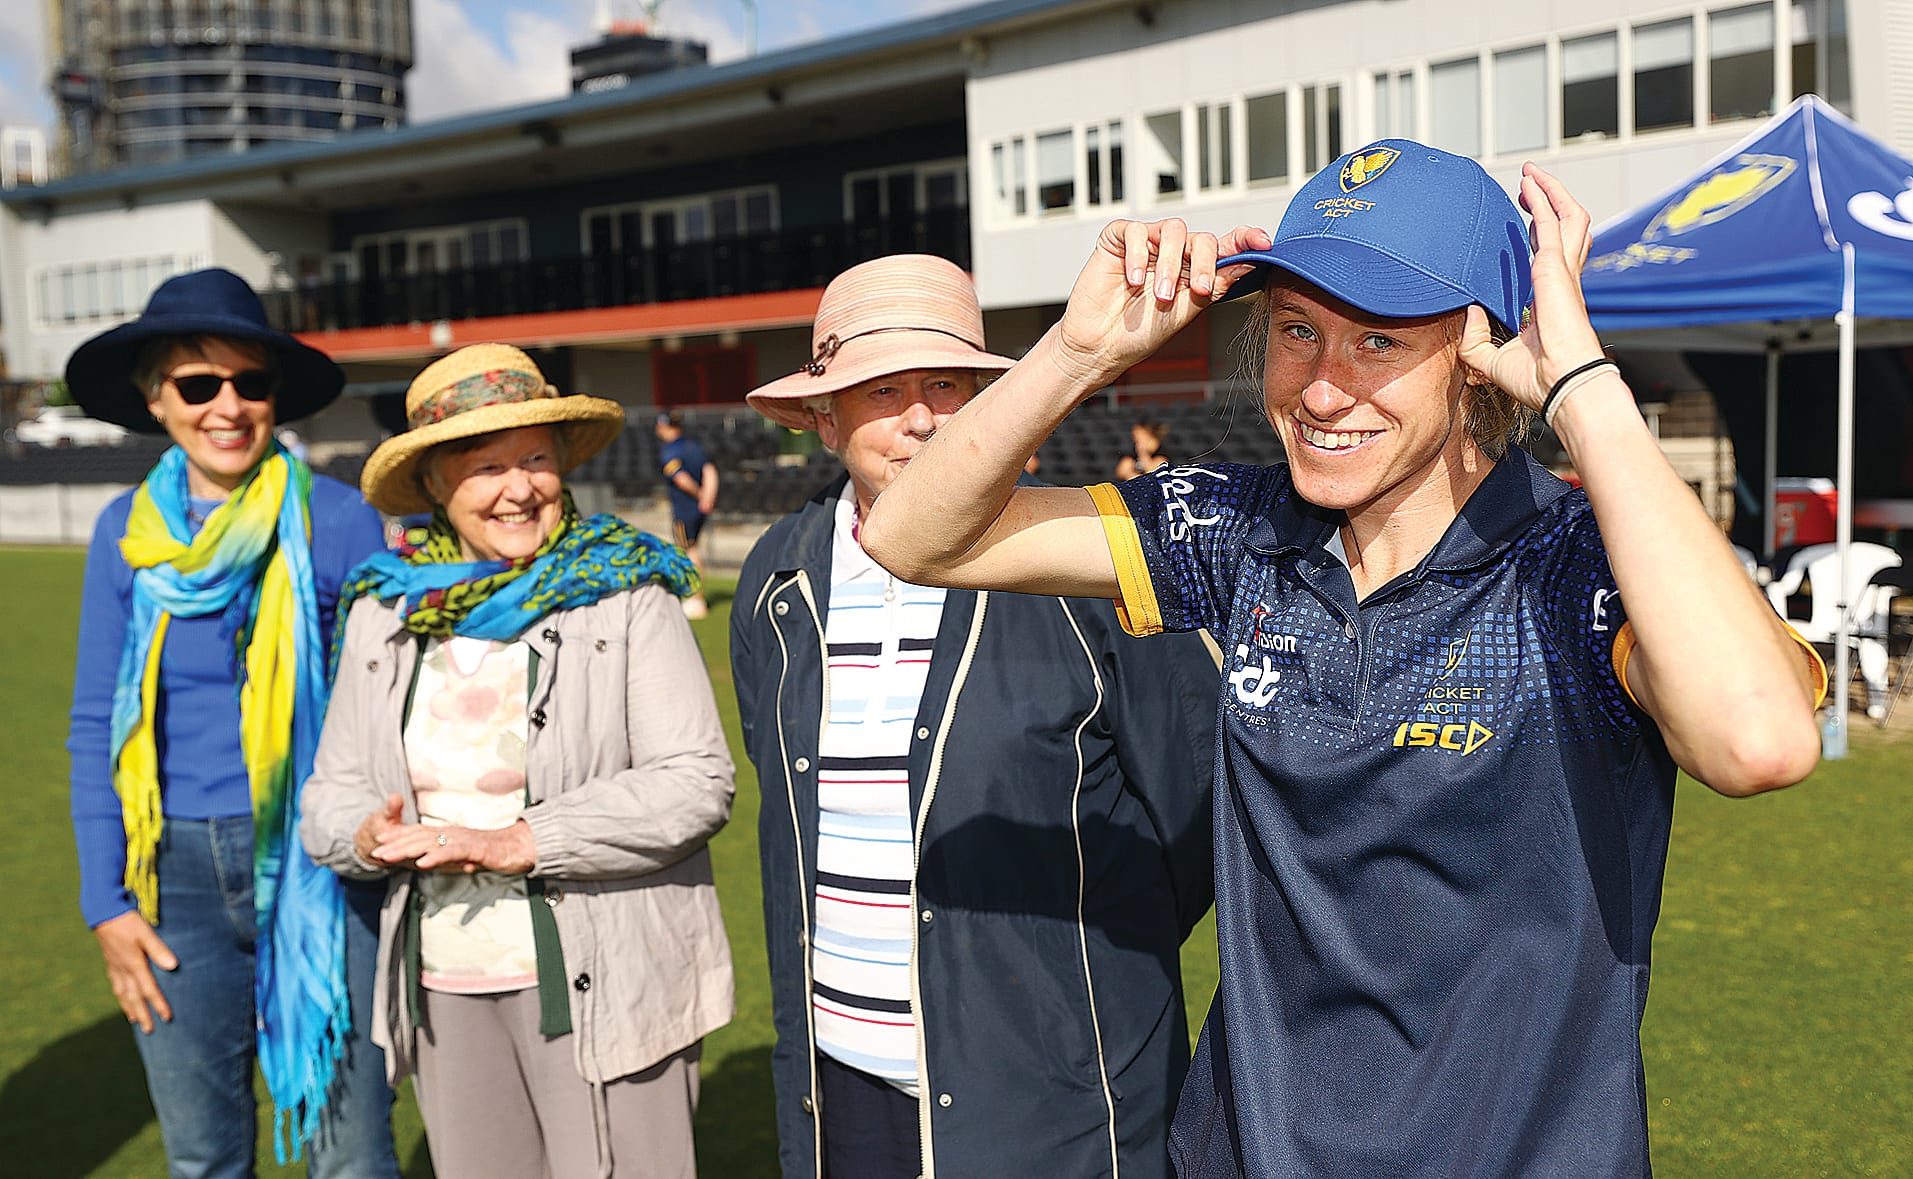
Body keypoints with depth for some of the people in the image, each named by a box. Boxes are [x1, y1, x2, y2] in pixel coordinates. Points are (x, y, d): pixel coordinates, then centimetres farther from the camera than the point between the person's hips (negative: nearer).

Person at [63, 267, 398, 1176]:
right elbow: (96, 727, 9)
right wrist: (105, 902, 3)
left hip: (316, 863, -3)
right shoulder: (126, 532, 4)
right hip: (178, 874, 3)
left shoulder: (336, 518, -5)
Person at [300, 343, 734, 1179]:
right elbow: (331, 792, 11)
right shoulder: (384, 609, 7)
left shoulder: (625, 593, -6)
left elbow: (695, 783, -14)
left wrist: (518, 844, -19)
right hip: (444, 985, 4)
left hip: (601, 984, -4)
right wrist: (369, 836, -12)